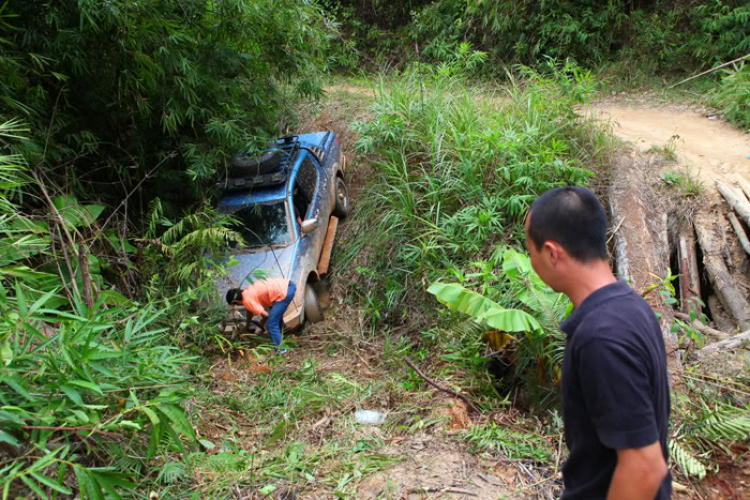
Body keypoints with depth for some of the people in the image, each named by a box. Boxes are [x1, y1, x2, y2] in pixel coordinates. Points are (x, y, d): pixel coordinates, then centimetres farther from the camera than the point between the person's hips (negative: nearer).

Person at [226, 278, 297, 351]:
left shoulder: (247, 300, -9)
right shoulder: (248, 291, 17)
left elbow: (265, 315, -7)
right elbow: (250, 310, 34)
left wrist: (261, 325, 15)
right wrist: (248, 326, 46)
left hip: (284, 293, -10)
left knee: (271, 325, 0)